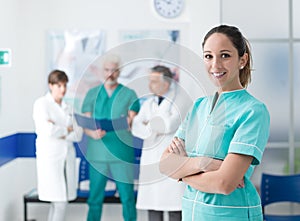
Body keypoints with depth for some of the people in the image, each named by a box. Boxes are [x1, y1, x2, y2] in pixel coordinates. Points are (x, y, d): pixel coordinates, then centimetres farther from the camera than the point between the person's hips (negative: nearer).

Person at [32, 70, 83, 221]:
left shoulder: (67, 108, 14)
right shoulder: (41, 104, -3)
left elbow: (78, 135, 4)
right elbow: (47, 130, -18)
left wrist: (59, 132, -12)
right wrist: (67, 130, -3)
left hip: (68, 156, 6)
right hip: (50, 157, -6)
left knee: (57, 203, 6)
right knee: (60, 203, -8)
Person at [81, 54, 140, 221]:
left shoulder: (129, 94, 6)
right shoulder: (92, 94, 11)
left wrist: (130, 123, -24)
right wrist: (94, 134, -16)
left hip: (123, 155, -1)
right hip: (97, 154, 2)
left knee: (128, 197, 0)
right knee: (95, 198, 5)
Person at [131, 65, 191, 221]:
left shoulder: (181, 100, 0)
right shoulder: (148, 104, 17)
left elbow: (170, 124, -15)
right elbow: (136, 128, 4)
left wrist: (150, 123, 1)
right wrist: (156, 129, -12)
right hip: (151, 161, 5)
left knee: (174, 208, -6)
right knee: (152, 208, 3)